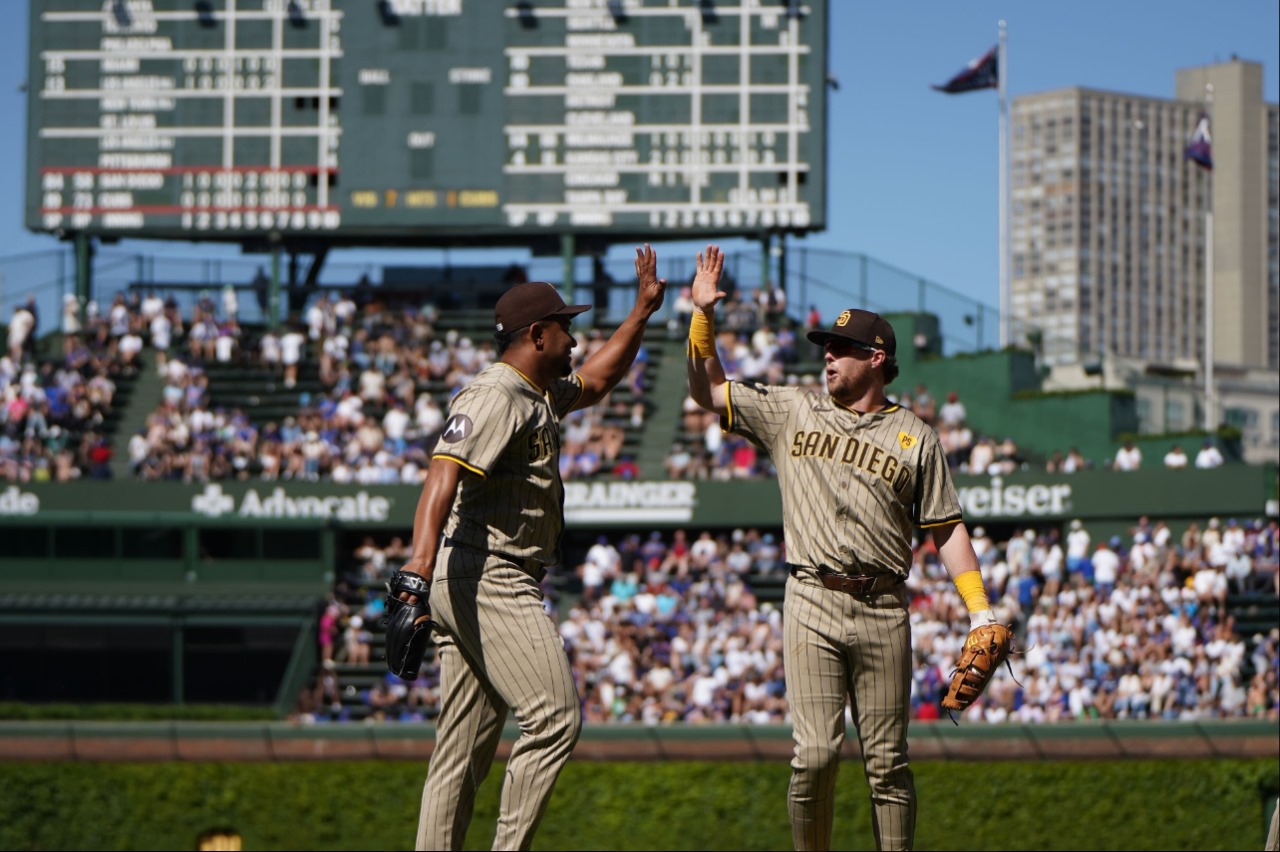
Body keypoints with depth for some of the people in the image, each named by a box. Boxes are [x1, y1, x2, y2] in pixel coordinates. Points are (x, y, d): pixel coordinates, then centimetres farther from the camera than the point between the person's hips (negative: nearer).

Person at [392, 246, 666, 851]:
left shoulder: (540, 394, 21)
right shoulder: (494, 396, -12)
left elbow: (596, 381, 41)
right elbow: (443, 474, -26)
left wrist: (642, 311, 33)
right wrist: (420, 563, -40)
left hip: (462, 592, 11)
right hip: (490, 580, -11)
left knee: (461, 752, 7)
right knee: (555, 717, -13)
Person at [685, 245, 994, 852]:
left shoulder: (915, 438, 8)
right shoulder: (791, 411, 12)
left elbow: (947, 528, 8)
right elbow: (708, 391, 13)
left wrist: (980, 611, 0)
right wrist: (703, 314, 2)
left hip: (883, 612, 0)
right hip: (812, 603, 0)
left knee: (887, 761, 2)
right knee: (815, 755, -9)